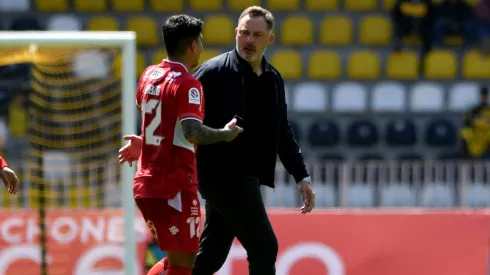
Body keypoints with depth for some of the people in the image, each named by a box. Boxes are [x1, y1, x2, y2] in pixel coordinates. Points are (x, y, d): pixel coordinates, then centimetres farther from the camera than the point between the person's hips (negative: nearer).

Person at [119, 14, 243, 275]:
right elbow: (193, 134, -26)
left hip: (146, 183, 8)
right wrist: (225, 134, -11)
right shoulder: (188, 84, -14)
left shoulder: (149, 75, 11)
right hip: (175, 186, -8)